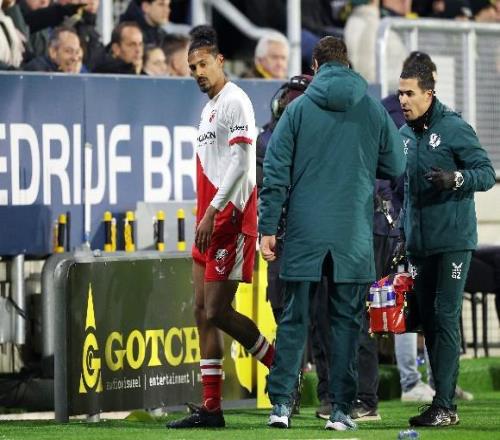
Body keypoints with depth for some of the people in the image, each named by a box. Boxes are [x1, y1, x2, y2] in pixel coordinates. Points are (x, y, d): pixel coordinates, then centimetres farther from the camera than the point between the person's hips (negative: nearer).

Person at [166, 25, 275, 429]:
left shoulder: (234, 101, -10)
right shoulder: (210, 107, 19)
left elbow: (240, 163, -19)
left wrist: (212, 212, -21)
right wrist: (206, 216, 17)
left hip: (230, 220, -10)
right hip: (210, 224, 10)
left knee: (218, 312, -11)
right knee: (203, 312, 6)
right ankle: (211, 408, 6)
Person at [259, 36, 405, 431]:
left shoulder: (298, 109, 0)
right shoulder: (373, 110, 2)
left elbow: (275, 172, -3)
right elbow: (397, 166, 9)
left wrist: (268, 228, 0)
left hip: (304, 235, 0)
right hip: (354, 236, 0)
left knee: (294, 318, 5)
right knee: (346, 321, 7)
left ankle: (281, 402, -2)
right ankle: (341, 409, 4)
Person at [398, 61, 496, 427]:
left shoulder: (455, 128, -9)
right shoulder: (405, 134, 12)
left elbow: (487, 173, -9)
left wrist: (455, 178, -28)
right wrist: (404, 233, 17)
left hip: (452, 240, -7)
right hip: (419, 243, 7)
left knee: (446, 318, -10)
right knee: (428, 318, 7)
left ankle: (445, 404, -11)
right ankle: (443, 399, 13)